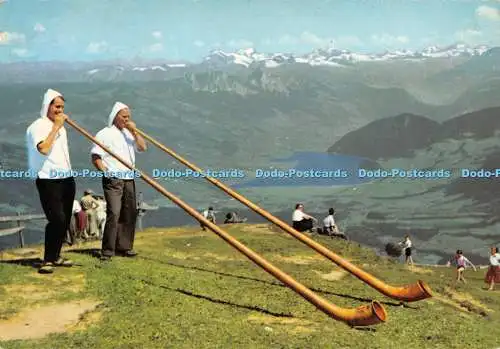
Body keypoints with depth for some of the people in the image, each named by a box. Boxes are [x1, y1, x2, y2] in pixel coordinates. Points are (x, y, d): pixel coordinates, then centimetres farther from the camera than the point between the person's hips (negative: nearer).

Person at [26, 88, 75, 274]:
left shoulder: (60, 126, 18)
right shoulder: (38, 126, -9)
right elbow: (44, 148, -25)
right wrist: (56, 127, -19)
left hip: (66, 179, 8)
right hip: (48, 181, -8)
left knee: (65, 221, 8)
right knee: (57, 220, -16)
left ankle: (56, 256, 19)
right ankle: (47, 260, -6)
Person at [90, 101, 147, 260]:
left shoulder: (129, 133, 19)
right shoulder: (105, 134, -2)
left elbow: (143, 147, 8)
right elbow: (95, 157, -6)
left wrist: (134, 131, -1)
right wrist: (106, 171, -17)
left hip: (129, 179, 7)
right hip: (113, 180, -7)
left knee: (130, 213, 7)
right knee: (114, 213, -14)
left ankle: (124, 247, 17)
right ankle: (107, 252, -10)